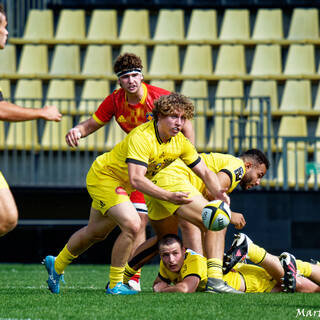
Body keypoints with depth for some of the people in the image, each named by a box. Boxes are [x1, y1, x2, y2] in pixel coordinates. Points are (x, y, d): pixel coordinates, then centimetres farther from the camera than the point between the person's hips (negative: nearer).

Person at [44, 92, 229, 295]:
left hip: (122, 185, 9)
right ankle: (115, 285, -11)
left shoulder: (181, 142, -11)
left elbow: (205, 172, -5)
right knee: (132, 225, -27)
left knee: (96, 233, 23)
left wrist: (219, 193, -24)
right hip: (103, 176, -9)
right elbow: (136, 180, -42)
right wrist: (168, 196, -49)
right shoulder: (142, 137, -34)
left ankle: (57, 265, 47)